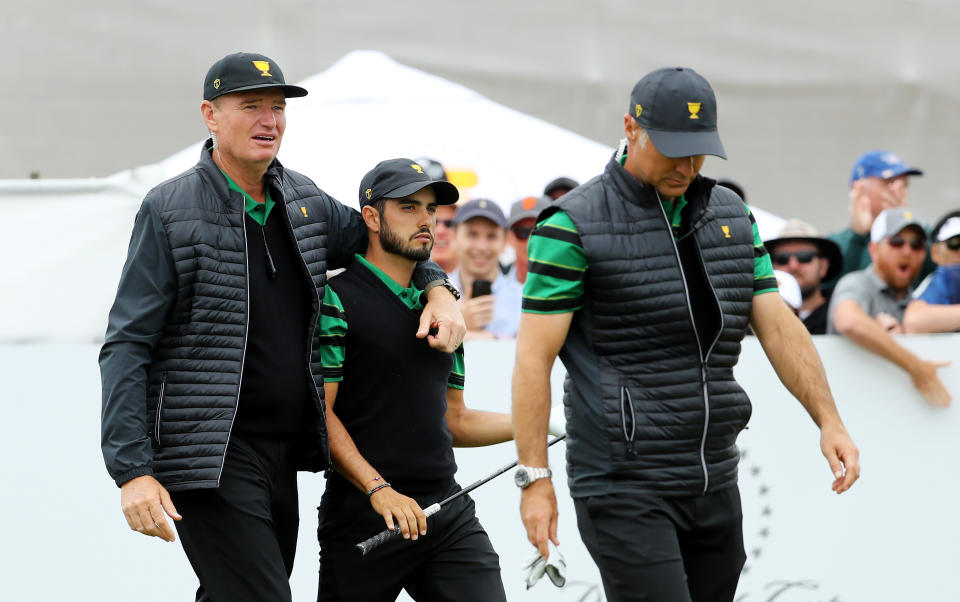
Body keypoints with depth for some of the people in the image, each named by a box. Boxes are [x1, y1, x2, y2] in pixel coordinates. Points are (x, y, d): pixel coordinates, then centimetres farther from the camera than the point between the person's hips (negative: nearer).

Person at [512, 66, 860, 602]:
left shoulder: (731, 216, 10)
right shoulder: (574, 225, -9)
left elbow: (779, 325, 8)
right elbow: (534, 356, -10)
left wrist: (829, 421, -5)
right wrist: (535, 479, -14)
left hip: (713, 482, 7)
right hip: (623, 490, -6)